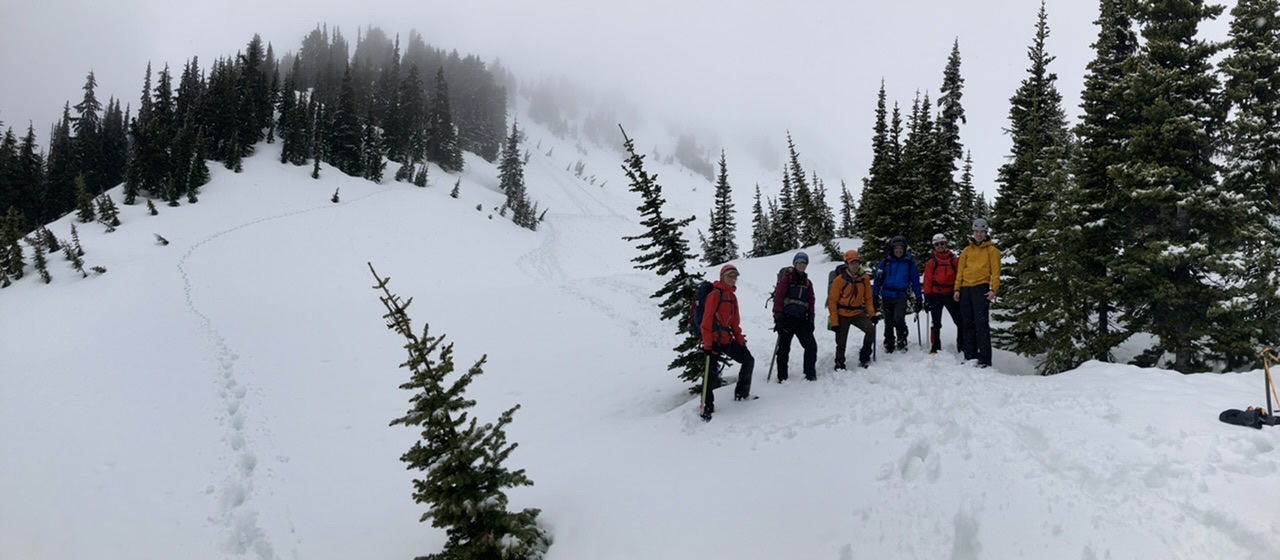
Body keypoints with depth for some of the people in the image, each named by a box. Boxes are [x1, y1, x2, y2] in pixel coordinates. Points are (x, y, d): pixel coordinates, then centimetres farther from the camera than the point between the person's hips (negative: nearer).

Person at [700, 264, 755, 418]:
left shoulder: (732, 297, 14)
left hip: (728, 339, 8)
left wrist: (740, 339, 12)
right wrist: (707, 343, -18)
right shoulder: (715, 294, -10)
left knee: (748, 360, 12)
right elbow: (707, 319, -14)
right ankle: (707, 406, 2)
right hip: (714, 340, -8)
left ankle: (741, 393, 26)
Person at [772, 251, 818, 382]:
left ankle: (810, 374, 10)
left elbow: (811, 303, 17)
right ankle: (782, 377, 8)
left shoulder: (807, 282, 16)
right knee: (784, 349, -1)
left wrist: (810, 320, 8)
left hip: (801, 320, 5)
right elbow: (778, 298, -8)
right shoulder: (787, 278, -2)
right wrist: (778, 318, -14)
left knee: (811, 345, -2)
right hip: (787, 319, -5)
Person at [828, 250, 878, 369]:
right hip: (842, 315, -2)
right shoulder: (839, 280, -14)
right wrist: (834, 322, -13)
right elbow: (832, 301, -10)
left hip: (858, 313, 2)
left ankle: (864, 357, -4)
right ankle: (839, 365, 24)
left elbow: (868, 298, 7)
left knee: (871, 329, -21)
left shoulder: (864, 278, -4)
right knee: (841, 343, 3)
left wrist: (872, 314, -4)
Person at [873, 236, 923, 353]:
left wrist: (918, 298, 5)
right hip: (886, 296, 2)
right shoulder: (886, 261, 5)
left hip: (901, 296, -2)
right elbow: (878, 279, 5)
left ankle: (902, 341, 2)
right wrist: (875, 296, 0)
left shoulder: (909, 262, 4)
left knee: (899, 319, -20)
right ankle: (889, 346, 23)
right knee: (888, 323, 9)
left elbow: (915, 281, 7)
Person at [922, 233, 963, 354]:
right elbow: (927, 281, 0)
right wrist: (927, 297, -5)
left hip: (951, 294, 1)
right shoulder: (932, 262, 2)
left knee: (960, 321, -2)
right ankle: (935, 347, 12)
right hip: (936, 295, -1)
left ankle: (962, 345, 8)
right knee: (936, 323, 5)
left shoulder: (954, 259, 5)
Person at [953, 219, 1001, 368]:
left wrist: (994, 289, -12)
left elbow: (995, 272, 0)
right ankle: (970, 357, 13)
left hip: (981, 288, -5)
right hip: (966, 289, 5)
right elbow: (960, 271, 14)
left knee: (981, 324, -11)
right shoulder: (967, 251, 17)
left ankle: (984, 359, -14)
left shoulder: (991, 250, 7)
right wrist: (957, 289, 5)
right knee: (968, 324, 7)